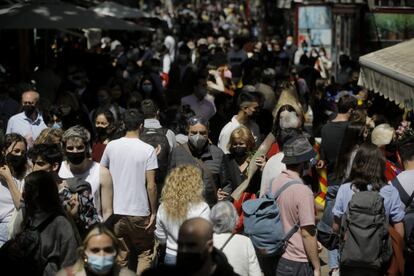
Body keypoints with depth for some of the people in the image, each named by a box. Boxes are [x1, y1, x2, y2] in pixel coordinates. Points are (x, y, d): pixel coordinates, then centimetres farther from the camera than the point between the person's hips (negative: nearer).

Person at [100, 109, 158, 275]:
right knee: (145, 254, 12)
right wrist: (153, 212, -1)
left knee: (121, 257, 10)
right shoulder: (148, 150, -10)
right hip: (140, 212, -3)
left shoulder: (111, 146, 0)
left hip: (116, 211, 3)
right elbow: (151, 186, -12)